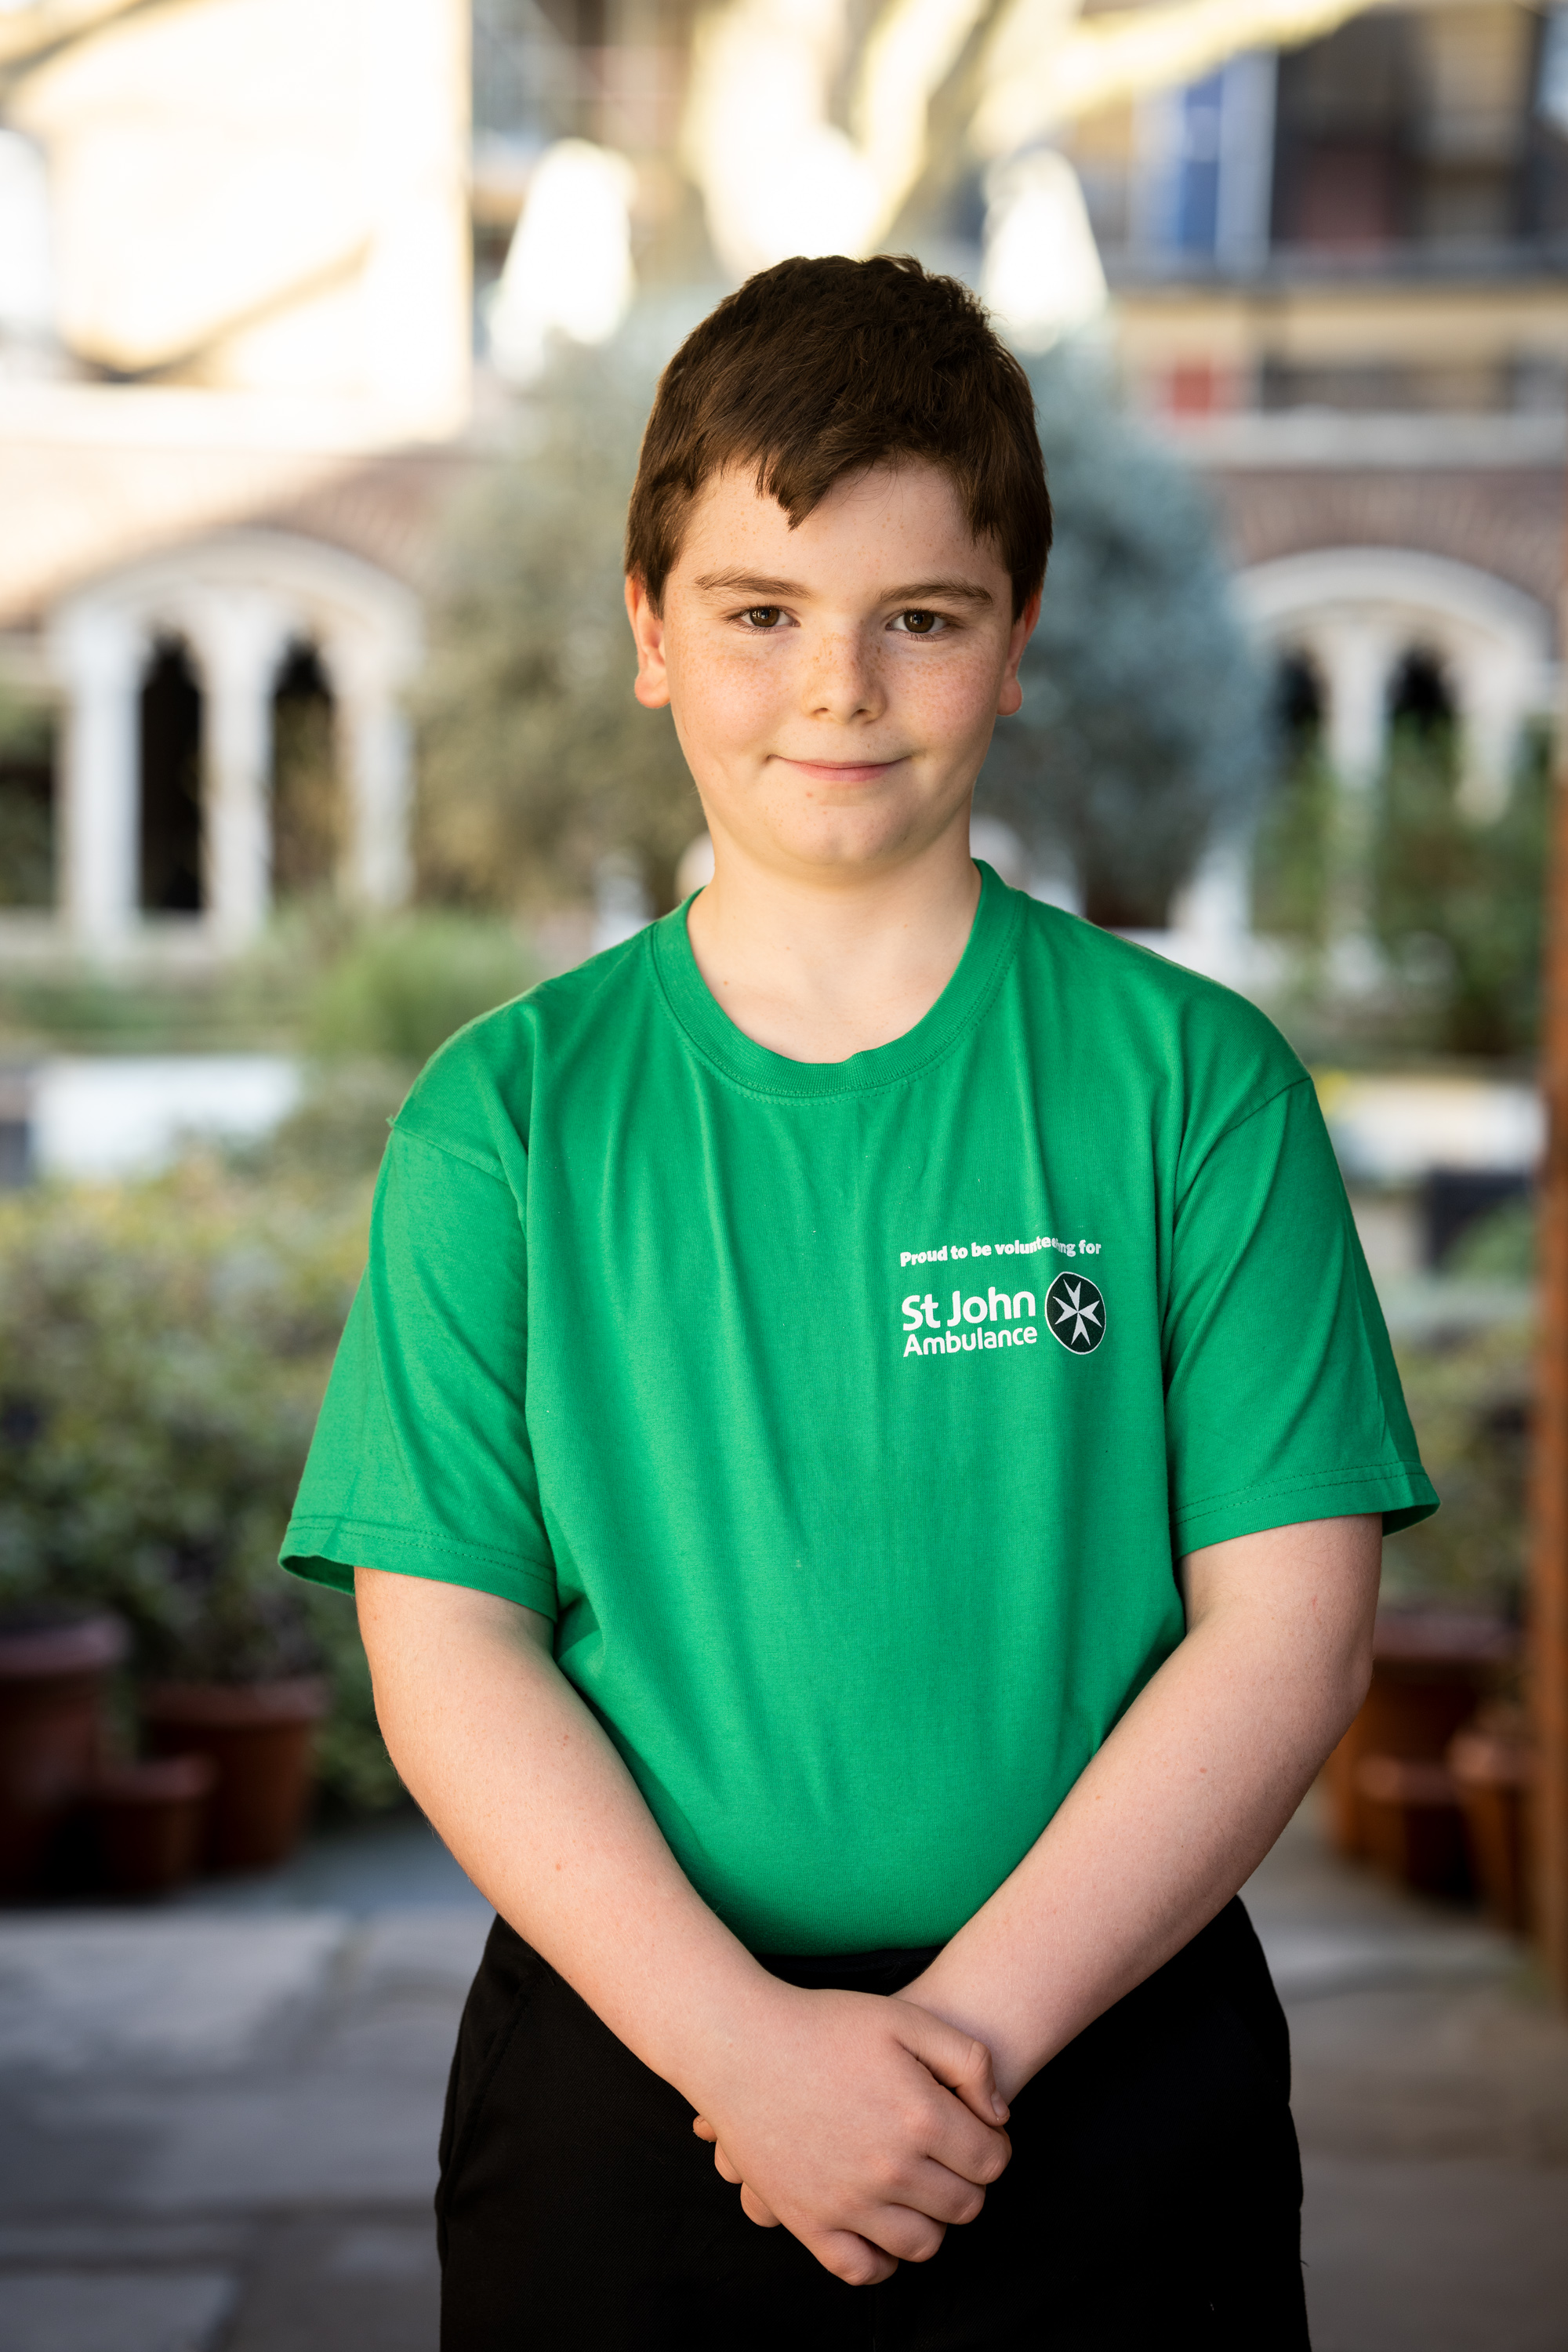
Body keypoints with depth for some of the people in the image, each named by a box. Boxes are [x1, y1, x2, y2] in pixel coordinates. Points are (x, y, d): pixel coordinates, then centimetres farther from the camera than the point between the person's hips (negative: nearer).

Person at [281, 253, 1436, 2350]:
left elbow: (1285, 1623, -6)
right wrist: (744, 2038, -15)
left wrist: (972, 2020, -14)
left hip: (1112, 2080, 0)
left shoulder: (1192, 1078, -2)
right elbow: (444, 1643, -5)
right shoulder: (506, 1114, 0)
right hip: (627, 2070, 1)